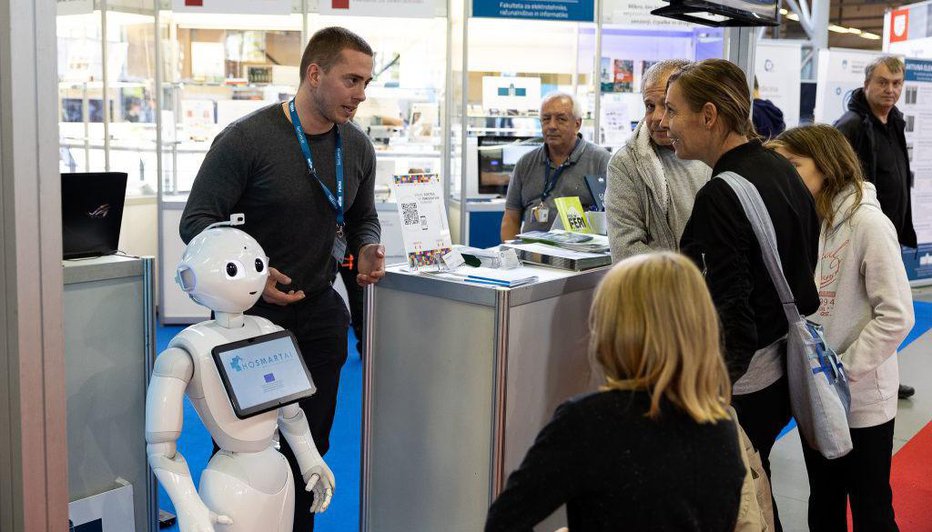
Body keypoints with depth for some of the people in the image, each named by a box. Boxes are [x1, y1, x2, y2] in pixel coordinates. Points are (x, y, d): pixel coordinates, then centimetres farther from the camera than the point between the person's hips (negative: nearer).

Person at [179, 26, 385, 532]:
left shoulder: (358, 148, 2)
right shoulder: (246, 138, -15)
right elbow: (197, 221, -13)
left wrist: (367, 250, -7)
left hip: (320, 311, 5)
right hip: (250, 312, -4)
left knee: (311, 444, 12)